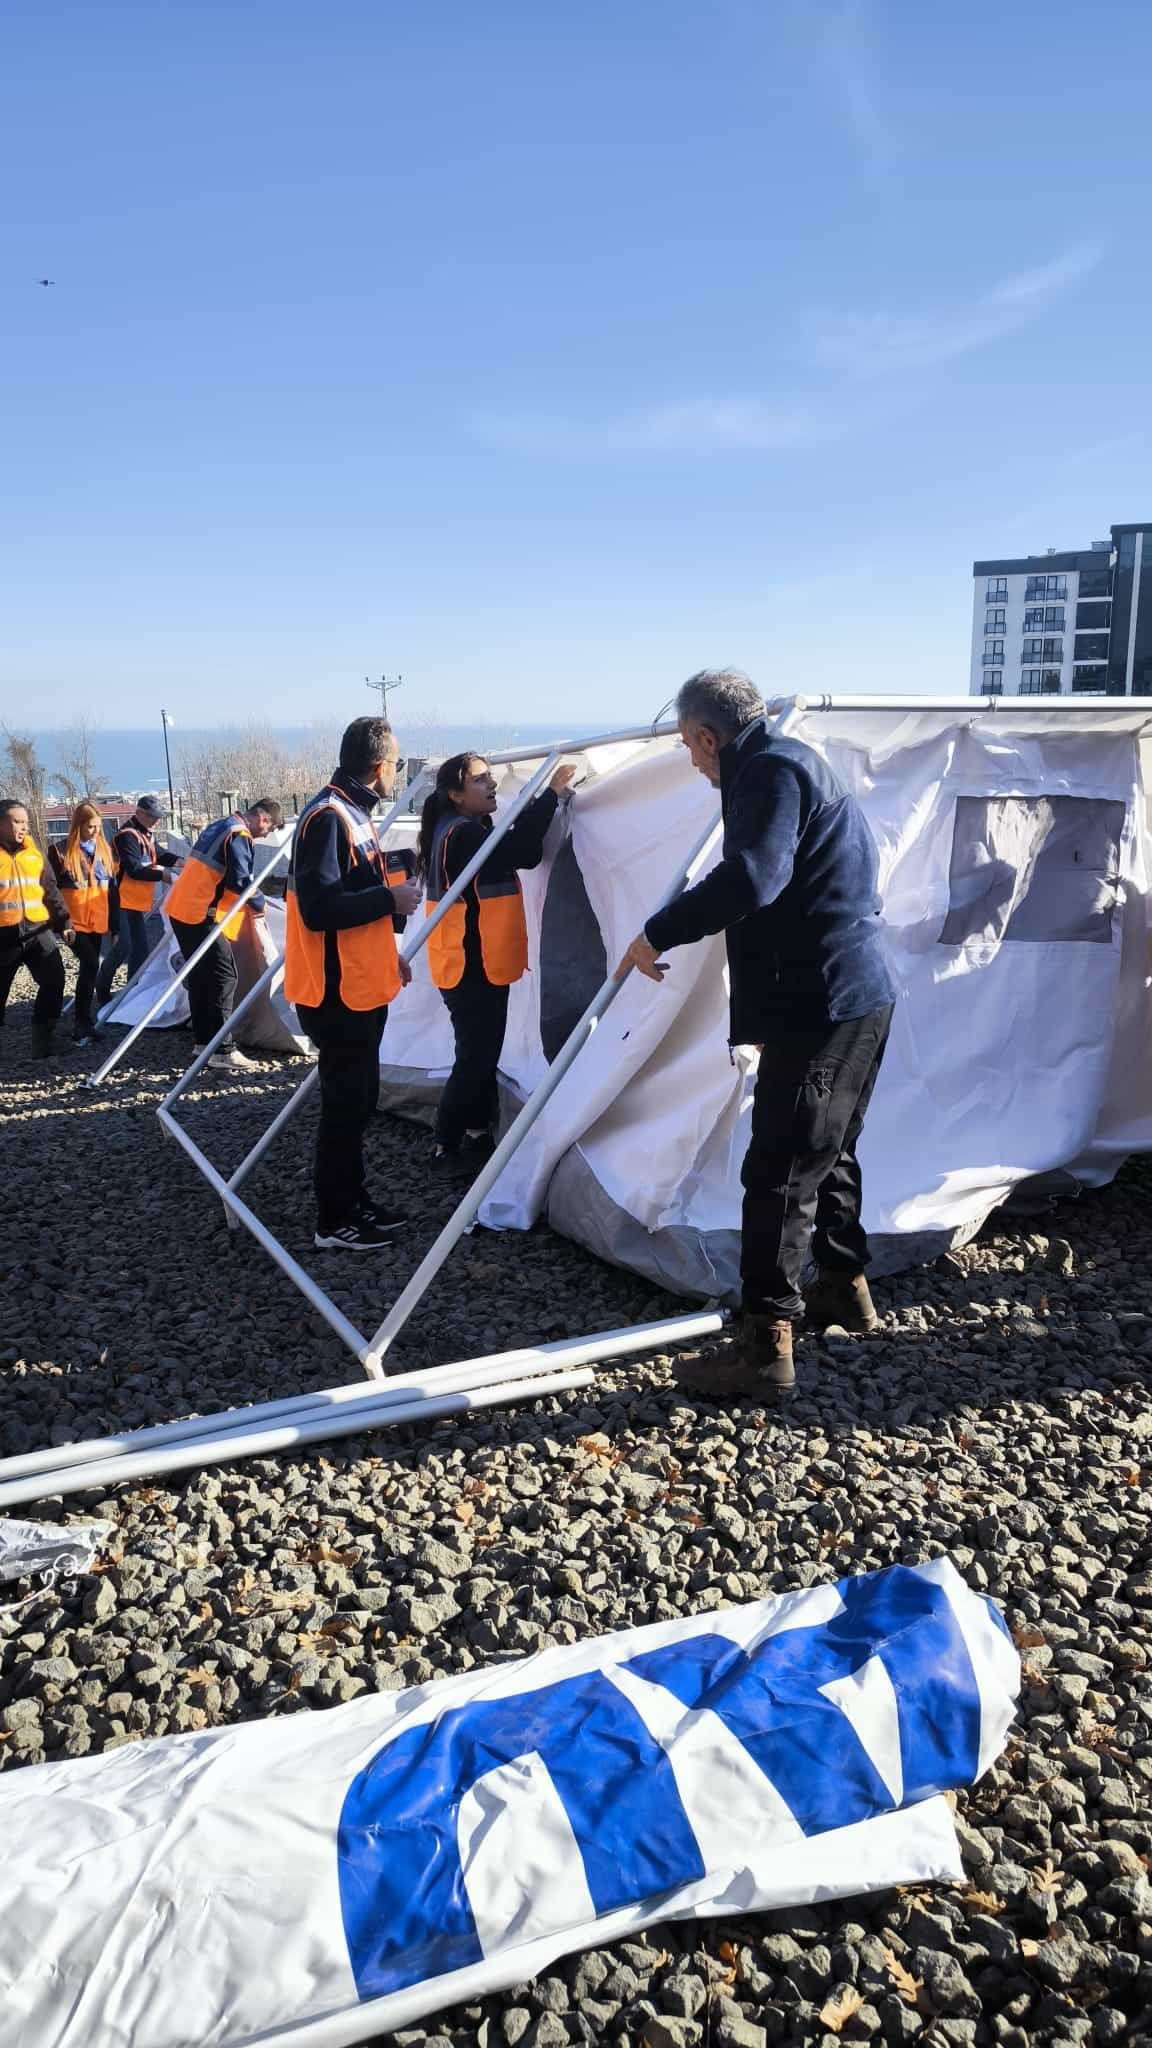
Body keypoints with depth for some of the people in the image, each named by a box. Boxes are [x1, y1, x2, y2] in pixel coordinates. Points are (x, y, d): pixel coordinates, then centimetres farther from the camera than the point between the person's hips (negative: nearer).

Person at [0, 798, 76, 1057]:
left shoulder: (33, 852, 11)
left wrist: (63, 921, 6)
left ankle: (43, 1033, 8)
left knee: (54, 980, -4)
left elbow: (50, 891, 14)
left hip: (38, 929, 4)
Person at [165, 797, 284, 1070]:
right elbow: (240, 880, -19)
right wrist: (259, 904, -2)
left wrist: (249, 900, 22)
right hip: (199, 913, -10)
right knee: (223, 975, -8)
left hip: (181, 907, 10)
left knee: (201, 974, 15)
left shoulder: (220, 826, 19)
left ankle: (203, 1040, 19)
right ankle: (221, 1050, -9)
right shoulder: (238, 835, -12)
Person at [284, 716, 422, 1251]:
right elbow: (318, 907, -27)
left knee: (359, 1100, 16)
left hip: (361, 986, 10)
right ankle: (334, 1221, 9)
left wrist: (387, 953, 21)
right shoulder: (328, 817, -19)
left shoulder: (353, 814, 13)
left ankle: (353, 1202, 28)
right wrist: (391, 899, -19)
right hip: (336, 992, -10)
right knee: (345, 1105, -2)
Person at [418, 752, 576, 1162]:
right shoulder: (463, 835, -19)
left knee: (482, 1055, 16)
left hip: (476, 964, 11)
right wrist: (551, 793, -25)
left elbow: (518, 850, 12)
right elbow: (522, 851, -30)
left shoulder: (468, 832, 16)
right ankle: (449, 1144, 6)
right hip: (471, 968, -11)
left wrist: (535, 803, 2)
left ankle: (477, 1134, 25)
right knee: (475, 1059, -3)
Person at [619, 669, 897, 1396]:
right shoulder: (792, 762, 20)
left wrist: (657, 934, -23)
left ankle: (766, 1343, -3)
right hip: (857, 995, 11)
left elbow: (751, 878, -30)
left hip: (822, 1004, -11)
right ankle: (845, 1287, 38)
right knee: (829, 1150, 23)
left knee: (781, 1170, -7)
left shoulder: (770, 769, -12)